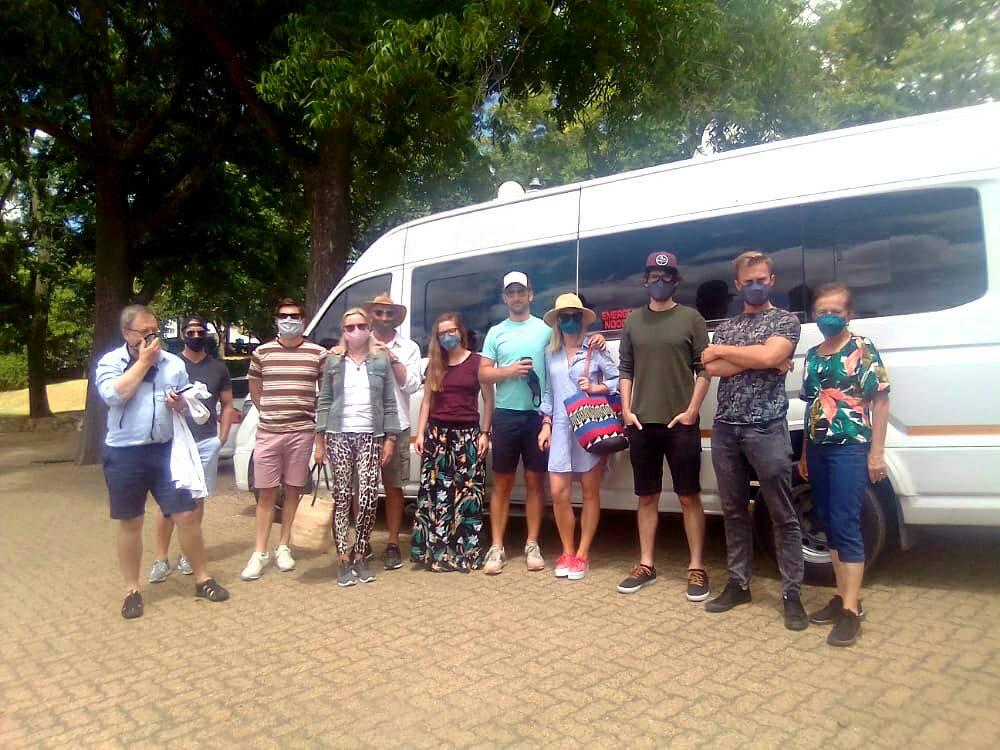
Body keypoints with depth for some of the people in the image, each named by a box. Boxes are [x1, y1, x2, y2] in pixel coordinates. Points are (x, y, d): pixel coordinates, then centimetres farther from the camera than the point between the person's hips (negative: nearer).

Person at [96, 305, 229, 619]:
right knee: (130, 523, 8)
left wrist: (180, 404, -9)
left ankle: (202, 579, 16)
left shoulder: (174, 363, 7)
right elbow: (114, 395, -20)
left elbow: (190, 405, 15)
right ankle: (132, 590, 22)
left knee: (187, 515, 1)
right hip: (124, 455, -2)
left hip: (166, 450, 2)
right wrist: (143, 361, -14)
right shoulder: (109, 362, -1)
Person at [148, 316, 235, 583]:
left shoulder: (218, 368, 10)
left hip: (207, 441, 2)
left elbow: (227, 405, 14)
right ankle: (161, 559, 4)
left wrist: (222, 437, 6)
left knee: (197, 498, 8)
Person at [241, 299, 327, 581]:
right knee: (266, 492, 5)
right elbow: (254, 388, 18)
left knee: (292, 490, 9)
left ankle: (284, 547, 21)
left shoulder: (318, 353, -1)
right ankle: (260, 552, 12)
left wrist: (315, 415, 3)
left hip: (301, 431, 0)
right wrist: (269, 411, 12)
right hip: (268, 432, 1)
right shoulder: (262, 352, 4)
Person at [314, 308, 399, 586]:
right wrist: (320, 440, 2)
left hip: (370, 436, 0)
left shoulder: (382, 360, 8)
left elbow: (389, 403, 7)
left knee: (368, 498, -5)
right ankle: (344, 560, 9)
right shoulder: (333, 361, 9)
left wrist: (389, 439, 1)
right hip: (339, 435, 0)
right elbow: (324, 402, 8)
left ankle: (360, 557, 11)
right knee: (342, 497, 1)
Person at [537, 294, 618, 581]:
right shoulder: (550, 354, 11)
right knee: (558, 493, 1)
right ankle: (567, 552, 18)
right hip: (561, 428, 3)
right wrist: (546, 424, 8)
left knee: (590, 492, 5)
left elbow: (619, 379, -4)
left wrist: (596, 388, -17)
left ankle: (582, 554, 16)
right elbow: (548, 392, 13)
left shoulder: (596, 349, -1)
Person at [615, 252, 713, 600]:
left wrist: (692, 410, -9)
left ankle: (696, 568, 11)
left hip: (681, 423, -3)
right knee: (646, 496, 10)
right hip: (641, 423, 3)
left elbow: (704, 368, 0)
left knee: (689, 496, 2)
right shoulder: (633, 321, 11)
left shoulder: (691, 318, 2)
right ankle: (646, 565, 19)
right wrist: (626, 409, 2)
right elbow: (626, 369, 12)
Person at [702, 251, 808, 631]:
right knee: (734, 512, 11)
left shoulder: (786, 320, 4)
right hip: (725, 429, 4)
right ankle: (738, 584, 22)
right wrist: (760, 360, -10)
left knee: (783, 516, 2)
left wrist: (722, 350, -4)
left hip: (767, 429, -4)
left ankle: (792, 594, 10)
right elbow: (712, 369, -2)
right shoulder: (725, 327, 15)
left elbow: (770, 355, -16)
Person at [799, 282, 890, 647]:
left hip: (850, 448, -6)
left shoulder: (862, 349, -4)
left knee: (846, 525, -8)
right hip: (818, 449, 6)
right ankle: (843, 597, 20)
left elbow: (880, 400, -6)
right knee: (829, 524, 10)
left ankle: (851, 611, -4)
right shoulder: (812, 355, 13)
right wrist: (804, 453, 16)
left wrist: (876, 452, -11)